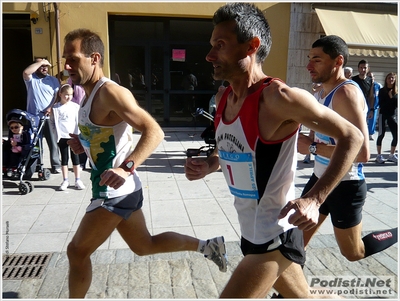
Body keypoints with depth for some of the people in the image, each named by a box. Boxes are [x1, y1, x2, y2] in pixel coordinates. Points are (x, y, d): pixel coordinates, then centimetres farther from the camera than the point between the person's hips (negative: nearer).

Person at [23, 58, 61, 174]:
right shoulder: (31, 78, 4)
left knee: (53, 142, 1)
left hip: (48, 117, 0)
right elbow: (26, 72, -20)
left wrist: (51, 107, -14)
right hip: (33, 117, 0)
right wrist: (40, 62, -13)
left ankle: (56, 165, 8)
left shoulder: (53, 80, 8)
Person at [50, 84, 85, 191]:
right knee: (64, 158, 8)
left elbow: (79, 121, 2)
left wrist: (78, 133, -5)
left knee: (75, 158, 7)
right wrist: (56, 132, -4)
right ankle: (65, 180, 17)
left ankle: (78, 180, 14)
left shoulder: (75, 107, 1)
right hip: (62, 137, 0)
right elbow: (52, 122, 5)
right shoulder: (55, 108, 0)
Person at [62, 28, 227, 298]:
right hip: (119, 191, 10)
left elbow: (155, 132, -29)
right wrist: (85, 144, 5)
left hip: (116, 192, -10)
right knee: (144, 245, 22)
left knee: (77, 252, 6)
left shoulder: (109, 92, -20)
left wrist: (126, 168, -41)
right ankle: (207, 245, 28)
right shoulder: (91, 95, 11)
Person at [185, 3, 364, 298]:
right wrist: (208, 164, -4)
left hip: (275, 236, -8)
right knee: (304, 297, 26)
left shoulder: (278, 97, -23)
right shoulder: (223, 98, 0)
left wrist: (314, 200, -25)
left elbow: (352, 137, -17)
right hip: (251, 231, 8)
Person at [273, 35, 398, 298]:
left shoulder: (346, 93, -23)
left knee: (353, 252, 13)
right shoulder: (324, 91, 6)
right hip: (320, 179, 8)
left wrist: (312, 147, -28)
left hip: (345, 186, -8)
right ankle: (292, 293, 31)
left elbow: (361, 152, -31)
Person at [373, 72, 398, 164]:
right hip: (383, 115, -3)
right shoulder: (382, 91, -2)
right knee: (381, 135, -5)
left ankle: (392, 155, 14)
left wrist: (392, 97, -15)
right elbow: (381, 104, -7)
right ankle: (379, 155, 4)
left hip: (392, 115, 4)